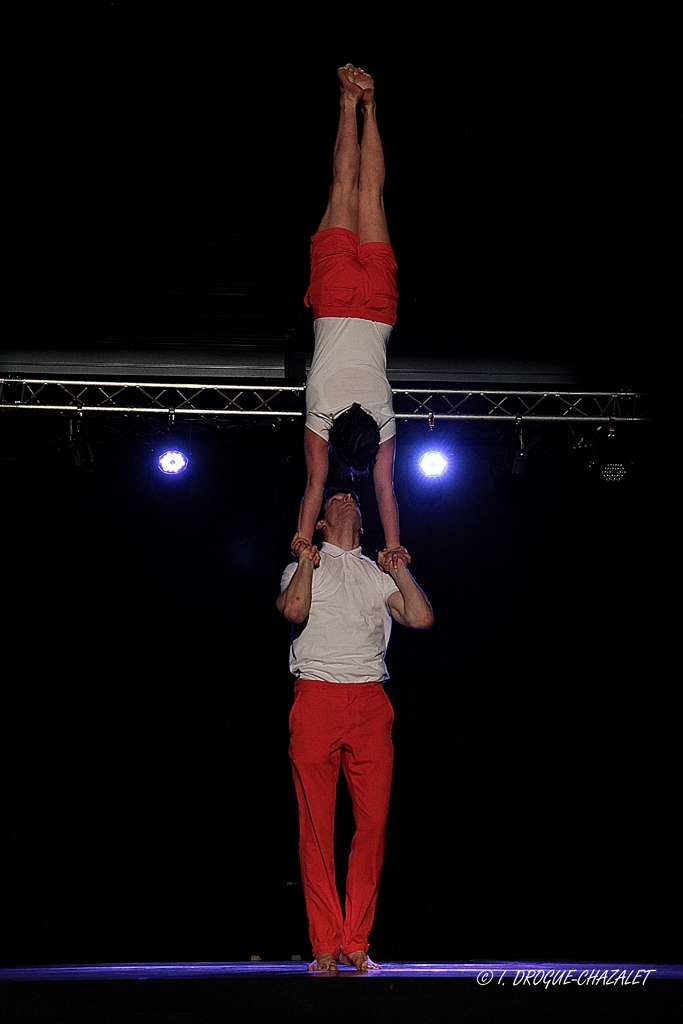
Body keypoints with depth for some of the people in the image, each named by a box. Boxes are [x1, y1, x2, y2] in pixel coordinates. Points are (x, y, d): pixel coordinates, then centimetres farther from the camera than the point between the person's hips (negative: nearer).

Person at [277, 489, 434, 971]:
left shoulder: (379, 573, 23)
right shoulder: (305, 565, 16)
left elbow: (422, 618, 7)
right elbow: (294, 609, -7)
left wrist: (400, 569, 10)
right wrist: (306, 563, 1)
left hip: (370, 701, 3)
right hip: (317, 696, -2)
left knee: (373, 821, -5)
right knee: (317, 823, -5)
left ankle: (356, 942, 2)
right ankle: (325, 946, -2)